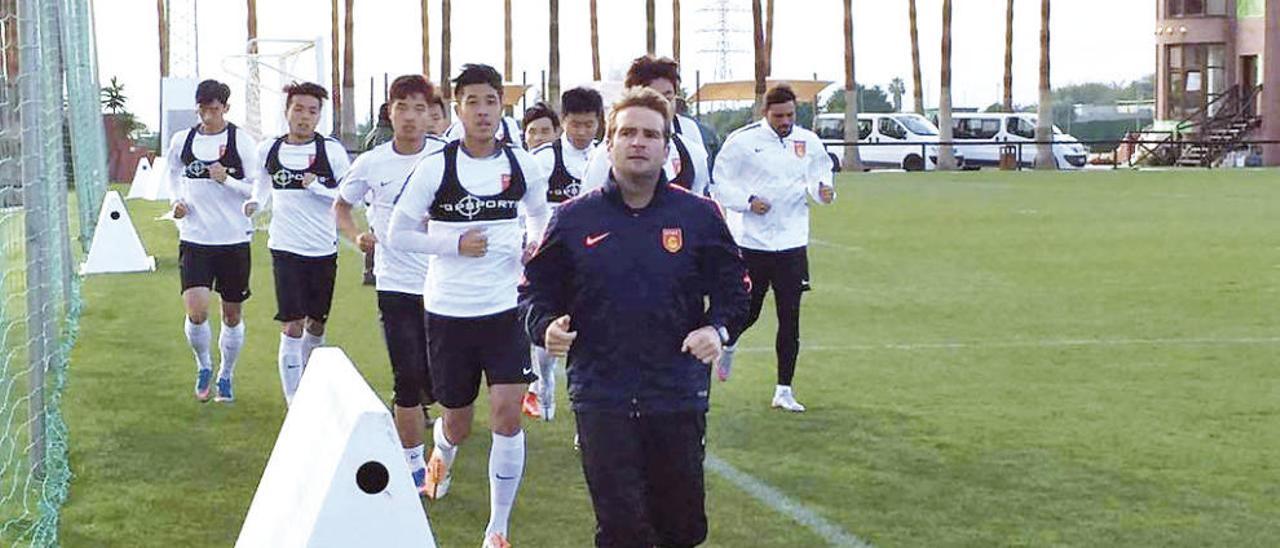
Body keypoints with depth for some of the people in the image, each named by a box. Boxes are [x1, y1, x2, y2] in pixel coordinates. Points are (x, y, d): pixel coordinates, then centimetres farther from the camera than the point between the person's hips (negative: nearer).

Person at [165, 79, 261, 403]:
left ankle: (225, 376, 28)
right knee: (196, 310, -13)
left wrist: (226, 179, -20)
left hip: (234, 239, -1)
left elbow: (257, 190, -5)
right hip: (194, 238, 1)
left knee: (233, 314, 8)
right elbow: (173, 175, 21)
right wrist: (176, 200, 2)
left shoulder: (241, 141, -5)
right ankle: (204, 367, 14)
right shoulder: (182, 141, 4)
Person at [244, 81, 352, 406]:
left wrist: (317, 187, -17)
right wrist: (256, 202, 1)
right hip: (285, 248, -1)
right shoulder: (268, 150, 1)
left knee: (316, 325, 13)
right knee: (292, 327, -8)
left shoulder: (332, 151, -5)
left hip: (323, 250, 1)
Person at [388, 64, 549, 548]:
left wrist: (534, 243, -2)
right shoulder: (435, 168, -7)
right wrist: (455, 243, -17)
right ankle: (441, 457, 51)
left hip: (505, 308, 1)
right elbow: (398, 233, -4)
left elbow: (539, 216, 20)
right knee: (457, 421, 12)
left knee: (507, 413, -13)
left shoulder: (523, 166, 0)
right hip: (448, 311, -1)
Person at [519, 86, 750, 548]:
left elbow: (733, 288, 10)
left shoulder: (699, 215, 4)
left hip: (679, 394, 1)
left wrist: (718, 328, -10)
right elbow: (536, 288, 11)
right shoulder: (575, 218, 5)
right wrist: (545, 326, -9)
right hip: (601, 397, 0)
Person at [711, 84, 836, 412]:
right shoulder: (742, 140, -5)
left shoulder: (808, 142, 5)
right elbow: (721, 182, -1)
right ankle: (728, 343, 43)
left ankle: (784, 390, 9)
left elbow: (820, 174, 13)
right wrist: (748, 201, -15)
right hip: (751, 241, -2)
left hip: (792, 241, 3)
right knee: (747, 312, 6)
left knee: (790, 318, 1)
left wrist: (824, 189, -9)